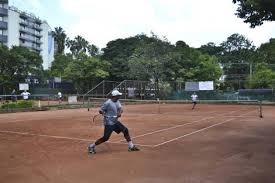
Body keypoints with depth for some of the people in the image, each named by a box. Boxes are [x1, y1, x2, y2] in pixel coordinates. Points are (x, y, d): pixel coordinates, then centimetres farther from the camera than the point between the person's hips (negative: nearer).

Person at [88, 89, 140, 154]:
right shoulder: (108, 103, -18)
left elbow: (120, 109, -2)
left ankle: (131, 146, 17)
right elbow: (100, 111, -12)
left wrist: (120, 112, -23)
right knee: (105, 138, -9)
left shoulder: (117, 101, 7)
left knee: (125, 130, 6)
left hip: (115, 122, 8)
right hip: (109, 123, -8)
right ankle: (91, 146, 8)